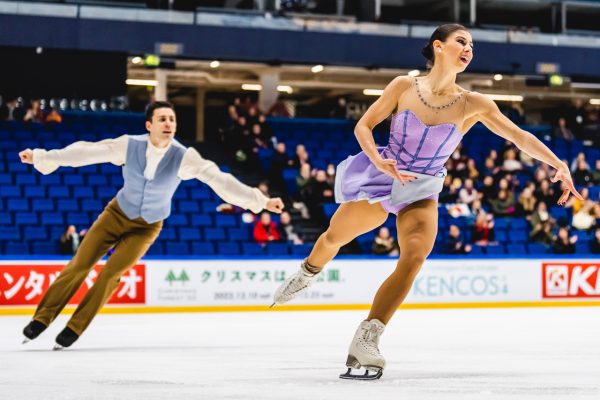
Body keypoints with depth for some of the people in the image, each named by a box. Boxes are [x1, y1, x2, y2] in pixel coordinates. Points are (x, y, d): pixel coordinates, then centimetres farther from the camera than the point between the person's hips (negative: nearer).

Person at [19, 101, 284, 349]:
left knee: (111, 273, -12)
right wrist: (43, 157, -19)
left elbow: (219, 180, -27)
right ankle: (43, 317, 11)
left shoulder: (184, 157, -22)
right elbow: (87, 152, -18)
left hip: (148, 226, -1)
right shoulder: (129, 145, -20)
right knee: (80, 265, -4)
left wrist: (261, 201, -34)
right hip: (117, 214, 1)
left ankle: (74, 329, 4)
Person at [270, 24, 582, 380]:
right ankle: (306, 275, 54)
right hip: (382, 178, 0)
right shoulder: (405, 86, -9)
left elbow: (519, 136, -9)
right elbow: (363, 126, -5)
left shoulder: (472, 104, -8)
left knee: (415, 257, -26)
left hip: (422, 193, 0)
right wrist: (379, 161, -23)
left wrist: (559, 165, -20)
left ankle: (367, 340, -26)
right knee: (334, 237, 17)